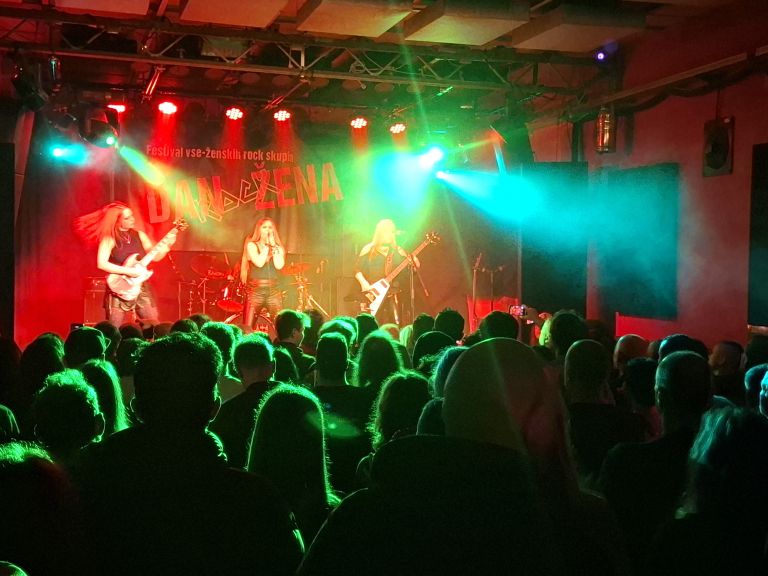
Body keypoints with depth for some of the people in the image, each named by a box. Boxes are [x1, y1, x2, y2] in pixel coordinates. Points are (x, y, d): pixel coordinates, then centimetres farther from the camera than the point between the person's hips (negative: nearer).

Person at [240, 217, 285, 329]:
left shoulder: (278, 247, 12)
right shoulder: (251, 245, 4)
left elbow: (279, 265, -6)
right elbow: (259, 263, -13)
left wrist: (273, 245, -4)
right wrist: (266, 245, -5)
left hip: (273, 290, 2)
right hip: (255, 290, -2)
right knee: (247, 328, -7)